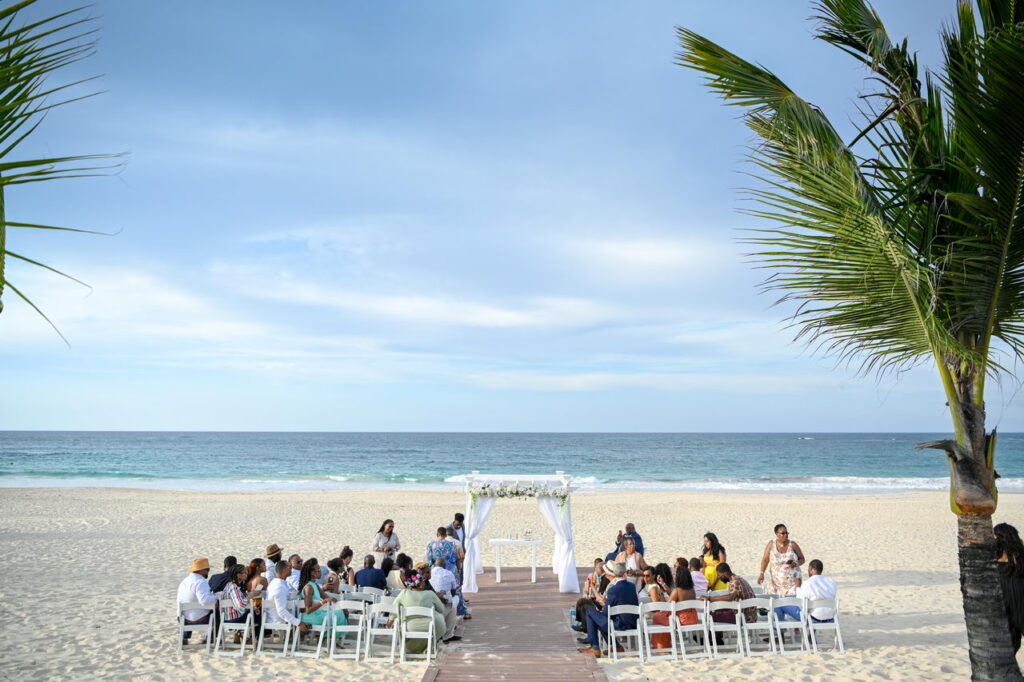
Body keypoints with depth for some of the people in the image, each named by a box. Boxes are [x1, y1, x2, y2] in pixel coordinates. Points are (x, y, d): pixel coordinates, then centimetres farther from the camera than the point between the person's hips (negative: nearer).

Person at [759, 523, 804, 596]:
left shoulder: (793, 545, -5)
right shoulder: (771, 544, -3)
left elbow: (802, 559, 6)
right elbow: (765, 559, 1)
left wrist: (796, 564, -16)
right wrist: (761, 573, -11)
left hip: (793, 581, -1)